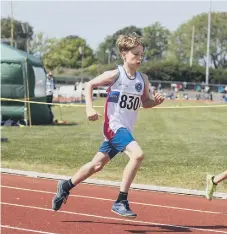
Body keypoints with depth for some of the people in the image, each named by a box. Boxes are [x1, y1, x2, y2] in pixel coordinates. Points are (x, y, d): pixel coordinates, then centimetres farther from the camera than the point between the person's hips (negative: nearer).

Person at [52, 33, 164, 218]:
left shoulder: (143, 79, 5)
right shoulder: (115, 75, -11)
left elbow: (145, 102, 17)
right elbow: (89, 85, -3)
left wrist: (155, 101, -5)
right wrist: (89, 108, -15)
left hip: (126, 130, 7)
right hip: (114, 126, -7)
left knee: (97, 165, 18)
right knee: (137, 155, -28)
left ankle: (66, 186, 40)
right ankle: (121, 201, -22)